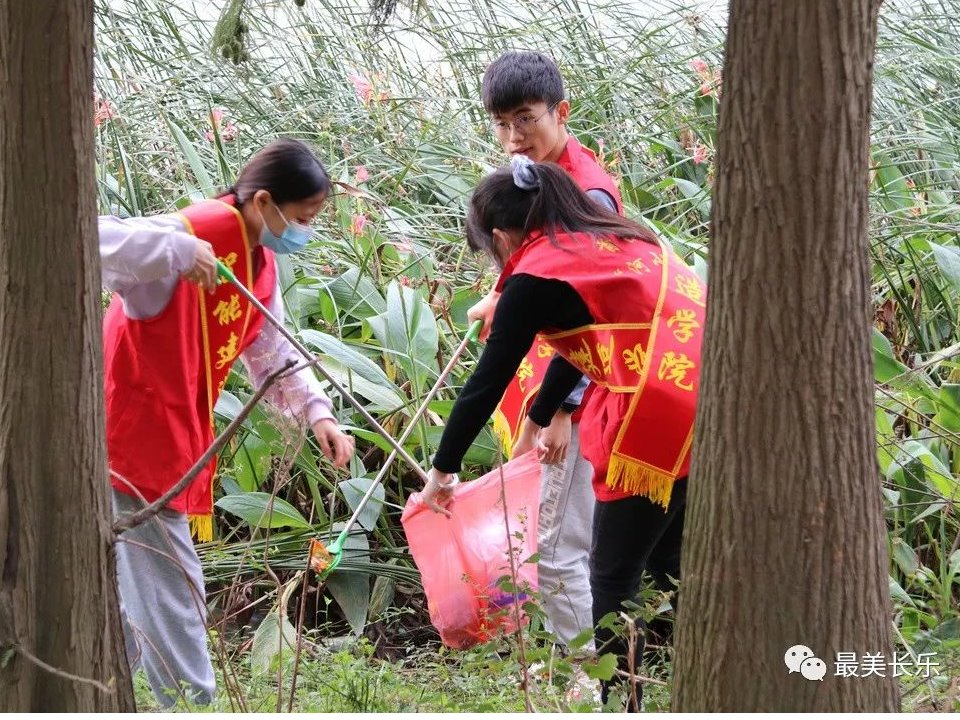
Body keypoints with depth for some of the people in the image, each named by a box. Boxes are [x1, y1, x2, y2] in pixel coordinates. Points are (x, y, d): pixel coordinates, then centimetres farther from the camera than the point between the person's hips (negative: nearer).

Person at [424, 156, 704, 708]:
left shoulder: (535, 276, 1)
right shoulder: (621, 240, 23)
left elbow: (487, 384, 5)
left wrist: (444, 471, 17)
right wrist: (541, 420, 49)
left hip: (659, 428, -8)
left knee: (614, 579, 4)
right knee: (667, 566, 19)